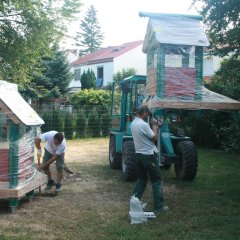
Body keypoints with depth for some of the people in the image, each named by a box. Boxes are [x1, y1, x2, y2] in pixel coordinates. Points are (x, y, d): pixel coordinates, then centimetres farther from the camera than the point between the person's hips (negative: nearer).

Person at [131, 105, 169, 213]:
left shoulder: (133, 123, 7)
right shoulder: (143, 125, -21)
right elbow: (154, 137, -12)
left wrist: (153, 127, 10)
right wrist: (154, 127, 2)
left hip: (139, 154, 9)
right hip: (148, 155, -9)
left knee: (141, 179, 18)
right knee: (156, 180, 1)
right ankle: (159, 206, 4)